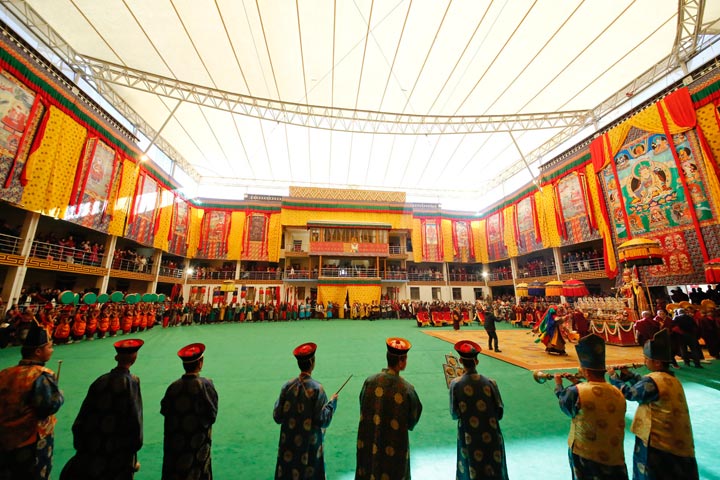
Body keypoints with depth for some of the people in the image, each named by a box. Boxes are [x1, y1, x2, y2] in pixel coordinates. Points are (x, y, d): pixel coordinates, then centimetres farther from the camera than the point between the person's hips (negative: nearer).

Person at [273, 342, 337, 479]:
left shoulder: (288, 386, -10)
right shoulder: (316, 388, -20)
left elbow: (277, 417, -3)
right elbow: (323, 421, -17)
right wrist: (332, 401, -5)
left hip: (289, 445, 4)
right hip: (310, 445, -3)